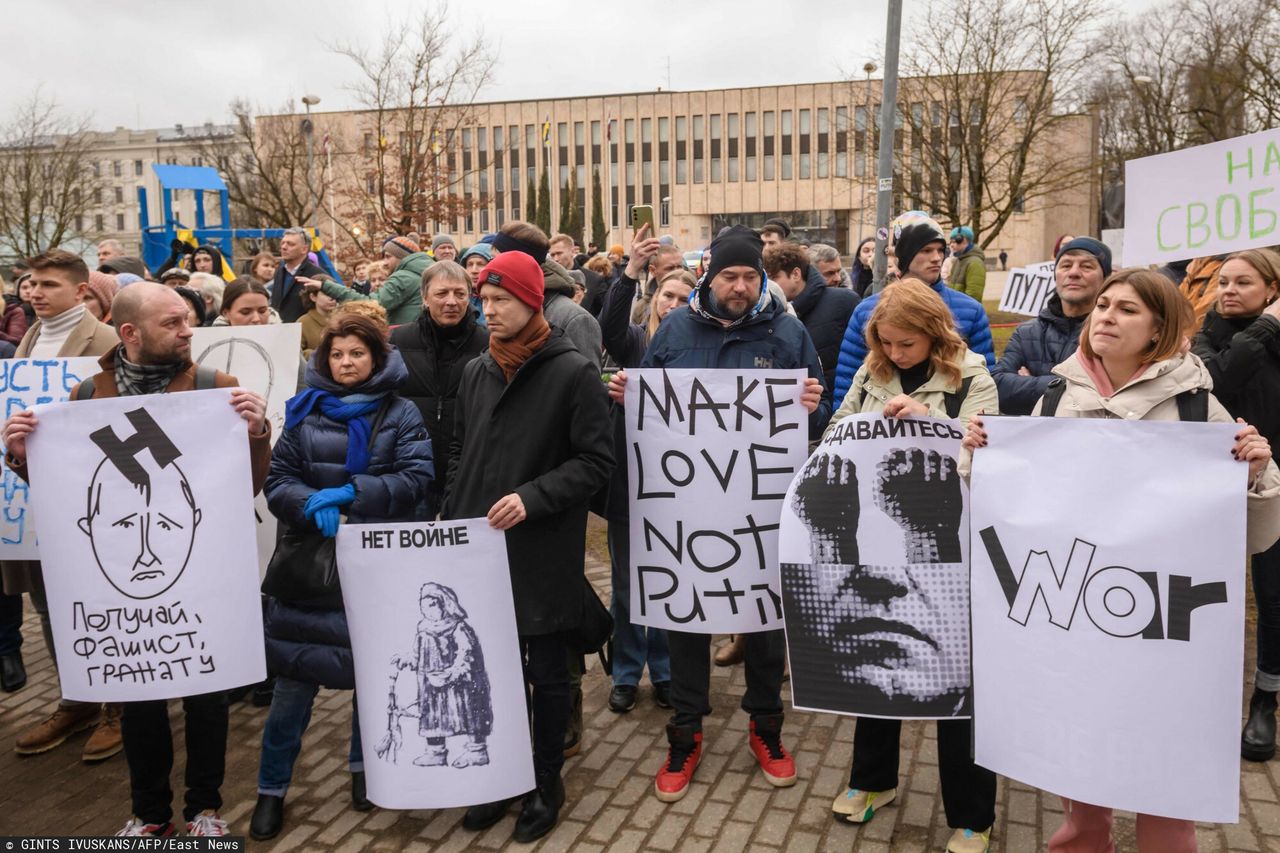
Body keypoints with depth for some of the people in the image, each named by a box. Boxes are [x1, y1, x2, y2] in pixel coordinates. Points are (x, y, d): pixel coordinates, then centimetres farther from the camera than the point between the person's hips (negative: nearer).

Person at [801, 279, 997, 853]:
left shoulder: (970, 378, -7)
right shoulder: (871, 373, 6)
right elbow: (836, 435, 10)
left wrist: (926, 419, -26)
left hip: (945, 544, -4)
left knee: (955, 672, 5)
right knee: (872, 656, 16)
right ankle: (873, 778, 37)